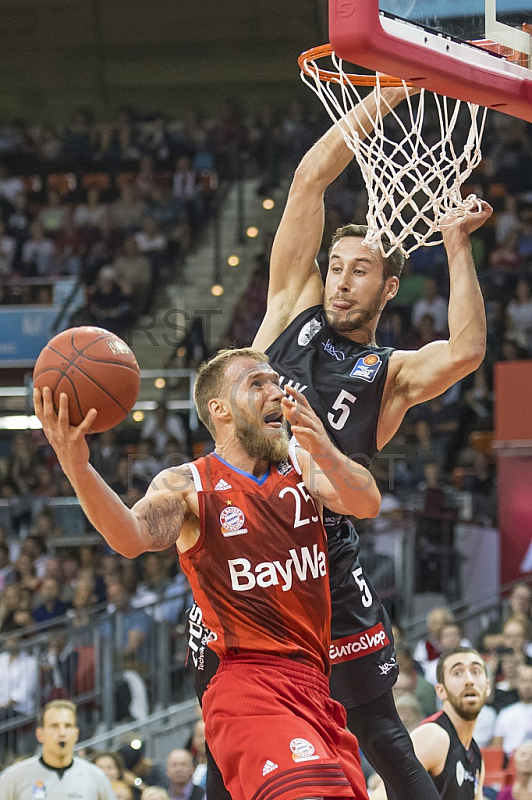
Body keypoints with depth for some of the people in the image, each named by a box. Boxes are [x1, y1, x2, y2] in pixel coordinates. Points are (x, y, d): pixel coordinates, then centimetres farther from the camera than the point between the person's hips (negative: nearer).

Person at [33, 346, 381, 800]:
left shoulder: (301, 465, 11)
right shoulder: (188, 486, -1)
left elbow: (367, 505, -7)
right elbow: (131, 538, -21)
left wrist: (325, 452, -29)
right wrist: (78, 469, -40)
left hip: (316, 690, 6)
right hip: (250, 691, -6)